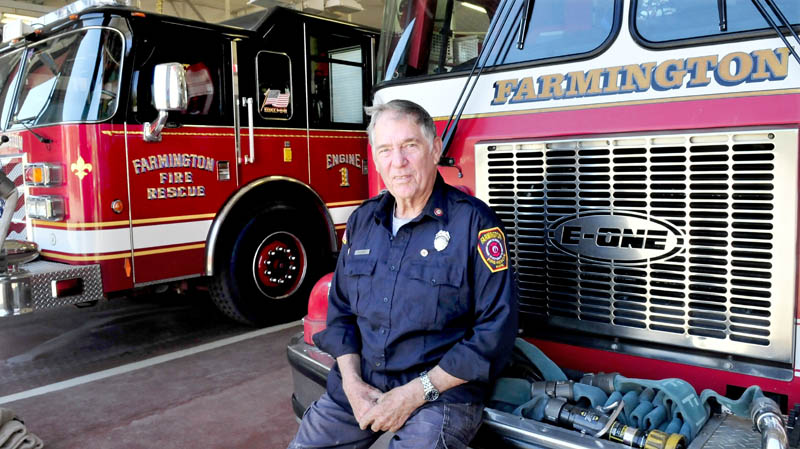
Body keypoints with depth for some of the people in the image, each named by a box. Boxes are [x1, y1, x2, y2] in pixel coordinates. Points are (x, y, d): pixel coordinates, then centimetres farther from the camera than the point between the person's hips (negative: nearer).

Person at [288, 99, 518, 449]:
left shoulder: (474, 221, -10)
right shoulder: (362, 220, 8)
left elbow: (495, 331, -13)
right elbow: (340, 309, 13)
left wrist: (417, 393, -16)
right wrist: (351, 381, -3)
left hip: (442, 390, -4)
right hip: (360, 384, 5)